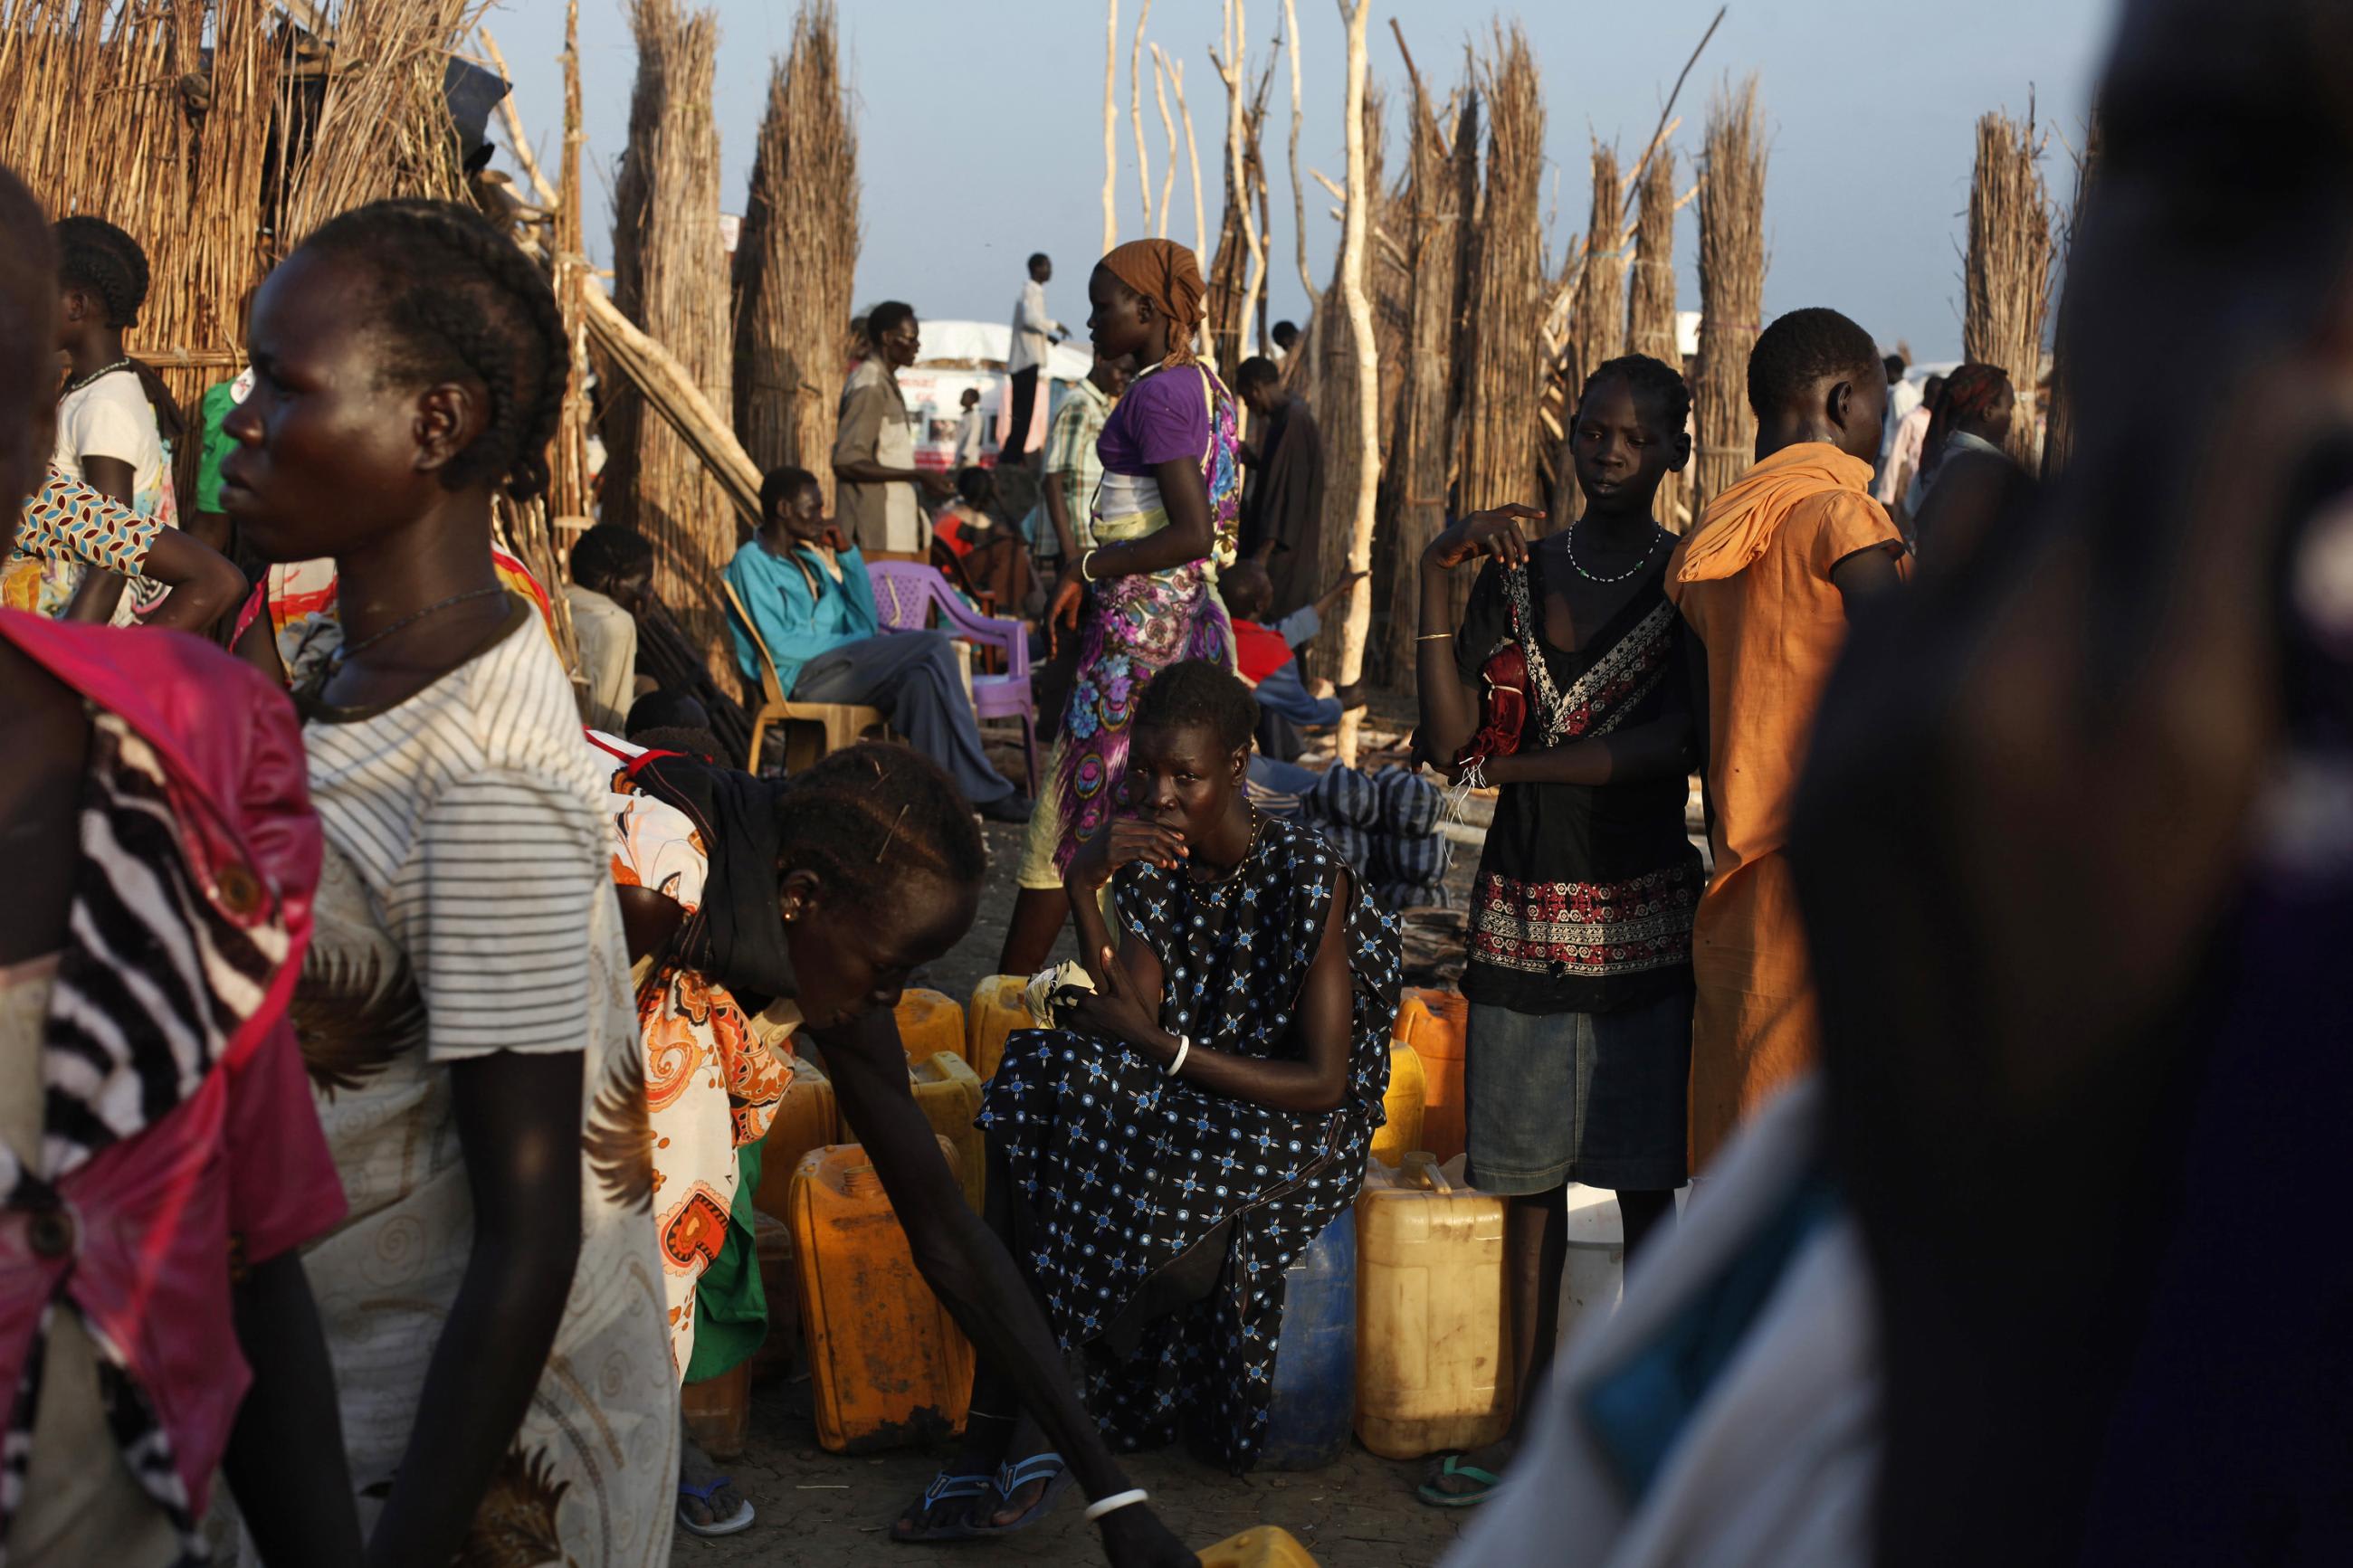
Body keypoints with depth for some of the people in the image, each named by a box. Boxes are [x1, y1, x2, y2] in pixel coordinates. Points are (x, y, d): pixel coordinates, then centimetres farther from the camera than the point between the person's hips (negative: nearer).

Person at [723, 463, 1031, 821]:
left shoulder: (809, 557, 21)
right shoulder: (752, 561, -3)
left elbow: (867, 624, 15)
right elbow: (780, 646, -14)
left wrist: (847, 554, 7)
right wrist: (857, 641, -10)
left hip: (835, 666, 7)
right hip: (799, 680, -7)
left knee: (922, 680, -24)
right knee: (935, 646, -19)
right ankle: (984, 790, -17)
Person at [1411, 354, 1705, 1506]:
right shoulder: (1514, 574, 7)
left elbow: (1671, 744, -14)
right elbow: (1450, 737, -2)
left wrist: (1514, 762, -12)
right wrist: (1434, 577, -8)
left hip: (1641, 919, -3)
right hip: (1523, 911, 4)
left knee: (1643, 1176, 2)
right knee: (1529, 1171, 9)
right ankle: (1529, 1422, 19)